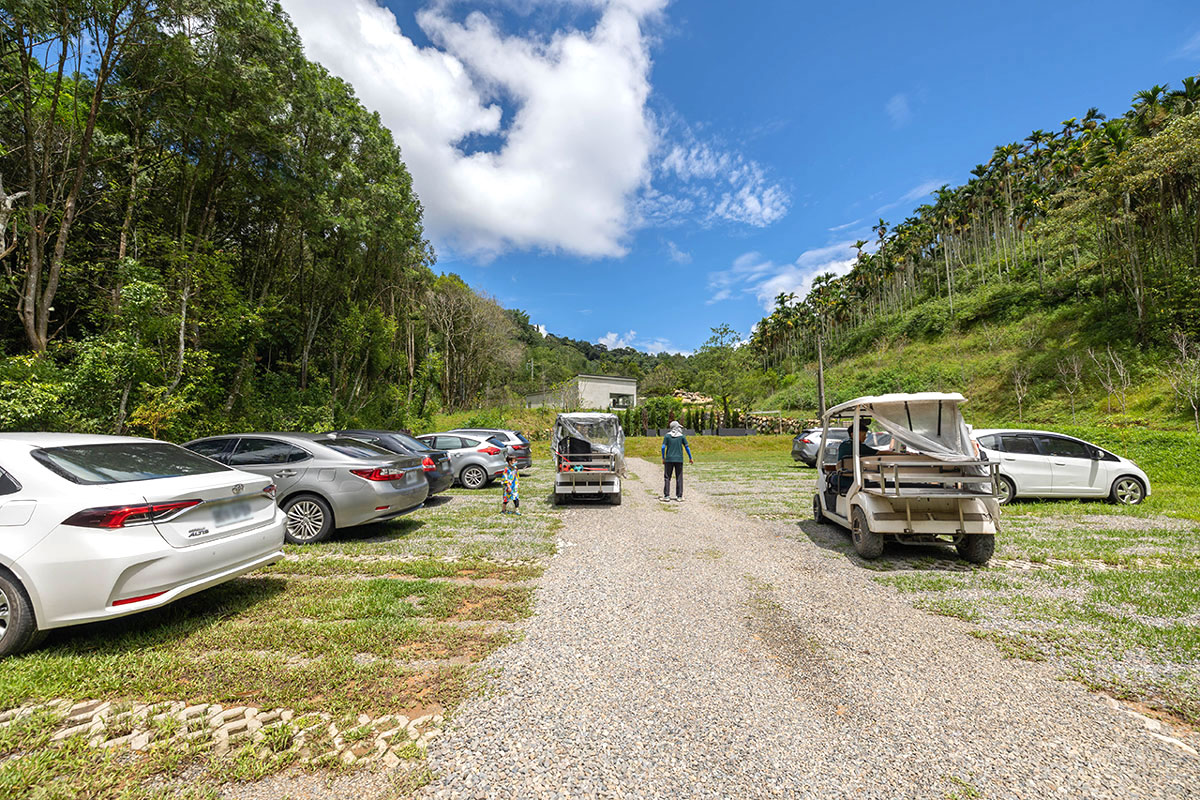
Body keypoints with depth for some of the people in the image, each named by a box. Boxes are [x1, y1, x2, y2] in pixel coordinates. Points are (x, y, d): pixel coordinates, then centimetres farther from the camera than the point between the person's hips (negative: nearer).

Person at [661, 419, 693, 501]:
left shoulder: (667, 436, 1)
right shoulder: (682, 436, 2)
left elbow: (663, 447, -4)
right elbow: (687, 447, 1)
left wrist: (663, 458, 5)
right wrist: (690, 458, 11)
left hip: (669, 459, 0)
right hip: (679, 459, 0)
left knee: (667, 477, 5)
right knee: (679, 478, 7)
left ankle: (666, 496, 2)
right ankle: (679, 496, 8)